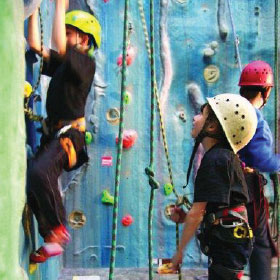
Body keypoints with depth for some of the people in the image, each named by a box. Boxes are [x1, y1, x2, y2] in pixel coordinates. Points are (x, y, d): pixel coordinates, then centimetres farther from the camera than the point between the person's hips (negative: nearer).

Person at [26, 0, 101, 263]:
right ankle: (51, 241, 16)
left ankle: (58, 228, -15)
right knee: (34, 191, 4)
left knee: (39, 172, -32)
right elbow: (35, 44, 12)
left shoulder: (85, 62, -7)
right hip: (52, 133, 9)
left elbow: (59, 46, -24)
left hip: (69, 134, -9)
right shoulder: (62, 62, 17)